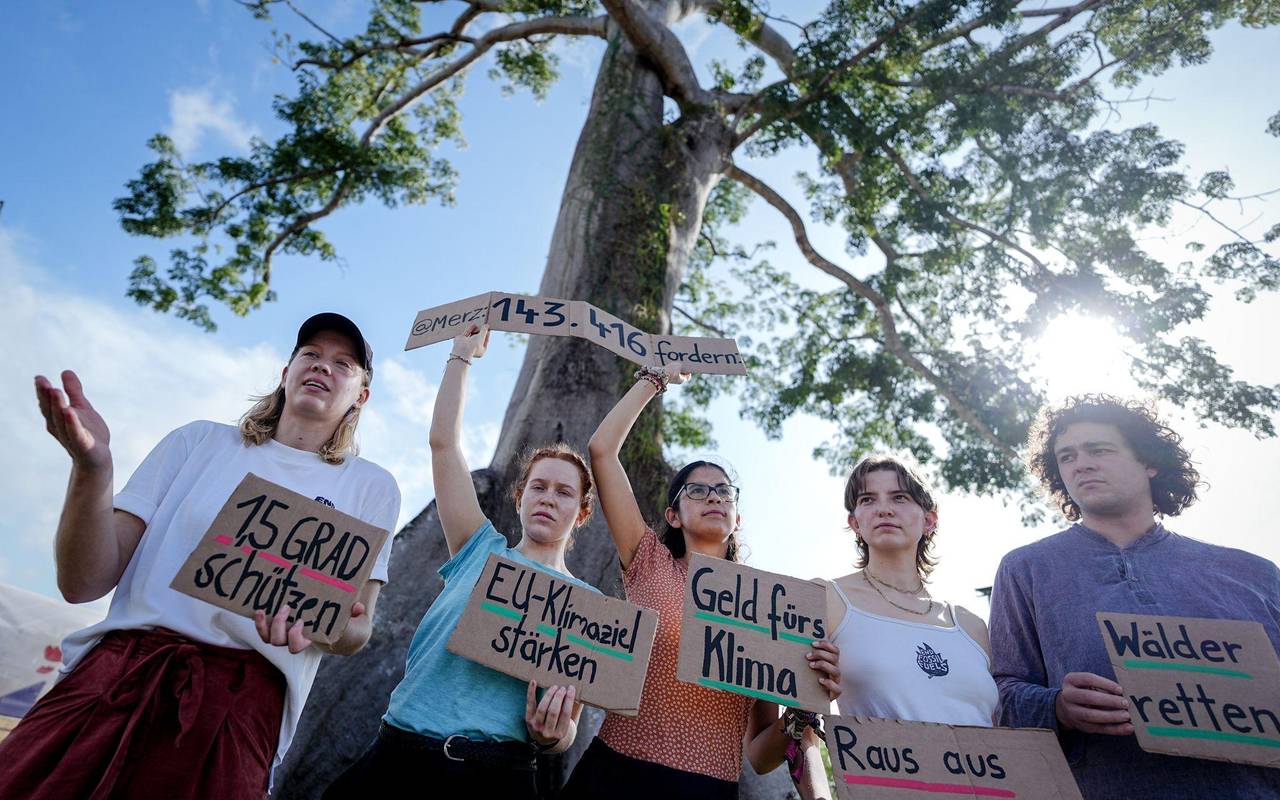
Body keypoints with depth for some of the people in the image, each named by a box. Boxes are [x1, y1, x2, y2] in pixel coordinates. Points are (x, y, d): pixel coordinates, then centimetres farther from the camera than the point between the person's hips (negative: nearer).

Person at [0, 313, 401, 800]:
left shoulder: (370, 486, 7)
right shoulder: (202, 442, 11)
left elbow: (357, 631, 3)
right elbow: (83, 584, 4)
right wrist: (92, 467, -13)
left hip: (244, 700, -1)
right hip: (117, 668, 2)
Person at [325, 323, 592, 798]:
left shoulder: (585, 602, 5)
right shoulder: (483, 550, 7)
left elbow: (568, 722, 7)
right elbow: (444, 443, 4)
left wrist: (555, 733, -17)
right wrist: (463, 355, 8)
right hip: (398, 751, 1)